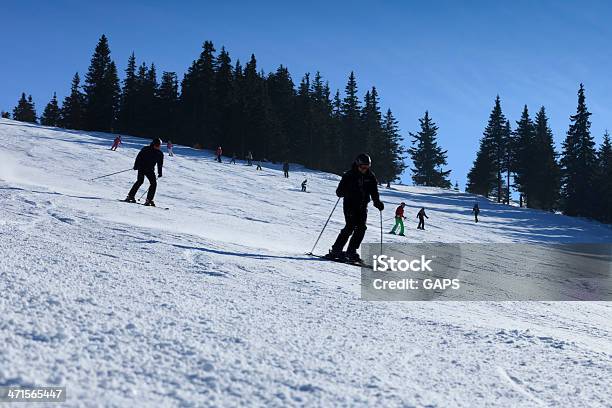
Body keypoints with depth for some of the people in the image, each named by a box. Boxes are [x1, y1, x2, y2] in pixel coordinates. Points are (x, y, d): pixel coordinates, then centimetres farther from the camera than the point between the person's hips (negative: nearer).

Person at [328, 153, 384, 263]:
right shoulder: (349, 175, -6)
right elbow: (339, 191, -7)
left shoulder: (371, 177, 5)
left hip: (362, 206, 4)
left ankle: (351, 252, 1)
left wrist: (378, 202, -7)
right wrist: (344, 192, -29)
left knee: (361, 228, -9)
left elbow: (374, 193, 10)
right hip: (350, 205, -4)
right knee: (351, 226, -17)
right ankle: (336, 250, -10)